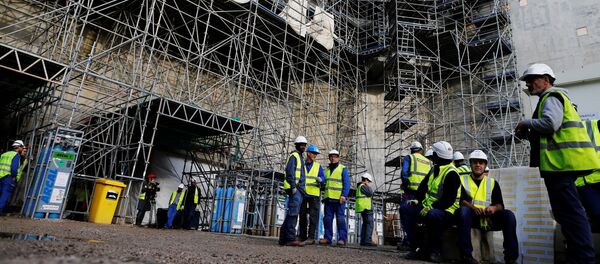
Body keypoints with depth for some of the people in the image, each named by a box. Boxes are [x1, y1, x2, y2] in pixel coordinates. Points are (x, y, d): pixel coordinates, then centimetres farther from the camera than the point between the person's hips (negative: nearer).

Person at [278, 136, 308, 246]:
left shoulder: (300, 158, 27)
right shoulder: (293, 156, -2)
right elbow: (289, 172, -15)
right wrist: (293, 186, -23)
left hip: (299, 190, 10)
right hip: (295, 189, -10)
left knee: (291, 213, 8)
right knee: (293, 213, -14)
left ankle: (283, 238, 10)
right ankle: (291, 238, -16)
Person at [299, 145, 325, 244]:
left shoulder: (318, 166, 9)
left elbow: (323, 178, 0)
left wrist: (320, 179, -22)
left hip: (314, 194, -1)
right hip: (302, 194, 1)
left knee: (313, 216, -8)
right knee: (302, 216, 8)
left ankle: (311, 237, -7)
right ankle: (302, 236, 18)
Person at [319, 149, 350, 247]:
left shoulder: (343, 169, 4)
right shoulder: (326, 170, 21)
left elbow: (346, 184, -3)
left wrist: (344, 195, -14)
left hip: (339, 199, -5)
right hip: (328, 198, 5)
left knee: (340, 219, -6)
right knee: (327, 219, 5)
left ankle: (342, 239, -4)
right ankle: (327, 238, 10)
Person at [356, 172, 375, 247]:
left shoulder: (360, 186, 23)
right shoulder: (363, 186, -10)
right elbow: (370, 193, -15)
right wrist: (368, 186, -4)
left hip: (363, 208, 11)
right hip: (366, 208, -11)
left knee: (365, 224, 11)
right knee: (370, 224, -14)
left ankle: (363, 241, 10)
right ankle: (367, 241, -19)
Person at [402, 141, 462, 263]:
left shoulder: (451, 173, -15)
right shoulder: (435, 169, 13)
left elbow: (449, 200, -21)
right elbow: (423, 186, 18)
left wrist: (430, 208, -23)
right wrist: (418, 201, 4)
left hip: (446, 213, -9)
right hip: (429, 208, 9)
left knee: (433, 215, -41)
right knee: (404, 210, -6)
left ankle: (435, 250, -17)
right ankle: (418, 247, -11)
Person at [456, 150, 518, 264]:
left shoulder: (493, 183, 20)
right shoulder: (462, 180, 12)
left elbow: (500, 205, 9)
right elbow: (460, 200, -2)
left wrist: (494, 208, -16)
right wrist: (473, 207, -23)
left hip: (489, 219, 3)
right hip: (472, 218, -2)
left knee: (508, 215, -24)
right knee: (464, 210, -35)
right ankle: (466, 255, -34)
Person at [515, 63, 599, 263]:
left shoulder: (551, 97, -6)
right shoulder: (551, 98, 25)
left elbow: (550, 124, -23)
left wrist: (526, 123, -8)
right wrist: (529, 134, 14)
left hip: (561, 162, -11)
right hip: (562, 163, 11)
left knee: (569, 212, -10)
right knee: (568, 212, 14)